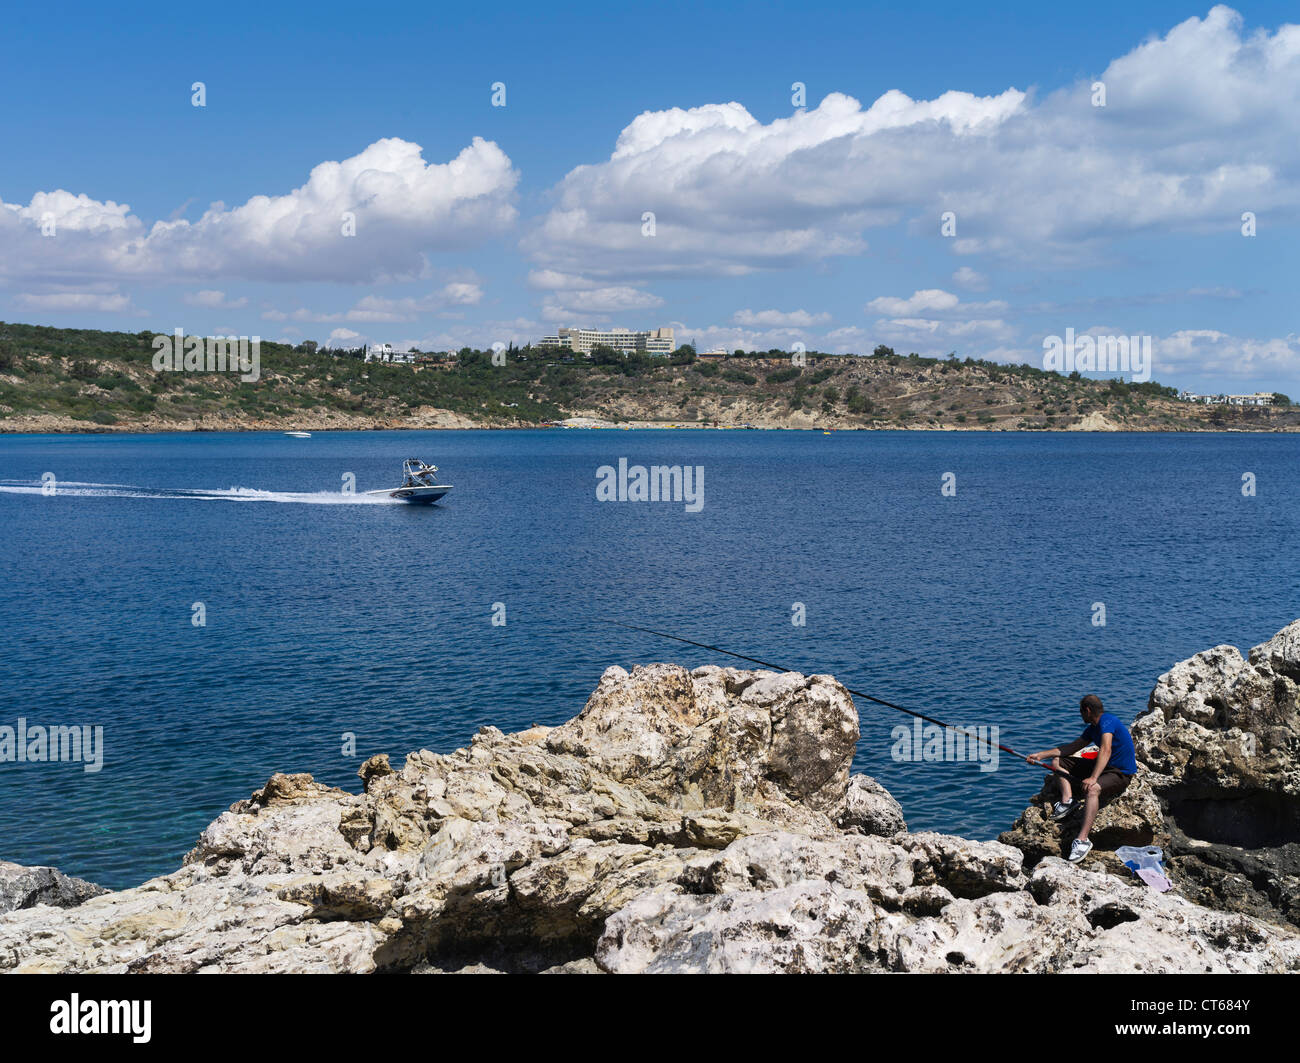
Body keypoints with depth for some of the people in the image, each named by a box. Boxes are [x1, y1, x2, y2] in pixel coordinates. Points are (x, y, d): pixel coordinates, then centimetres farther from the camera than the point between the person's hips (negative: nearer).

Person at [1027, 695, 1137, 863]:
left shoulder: (1107, 721, -19)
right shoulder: (1093, 728, 11)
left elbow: (1106, 750, -33)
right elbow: (1072, 748, 19)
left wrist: (1093, 778, -44)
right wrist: (1041, 755, 14)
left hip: (1120, 773, -10)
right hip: (1103, 767, 10)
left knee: (1092, 789, -42)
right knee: (1057, 762, 11)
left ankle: (1082, 840, -44)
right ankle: (1067, 799, -9)